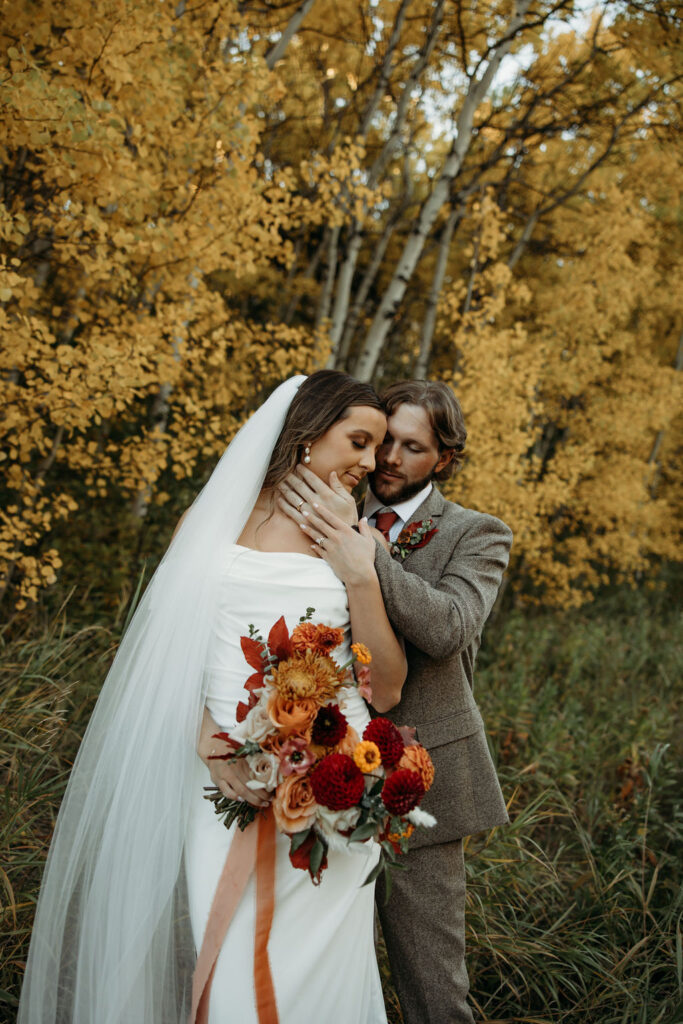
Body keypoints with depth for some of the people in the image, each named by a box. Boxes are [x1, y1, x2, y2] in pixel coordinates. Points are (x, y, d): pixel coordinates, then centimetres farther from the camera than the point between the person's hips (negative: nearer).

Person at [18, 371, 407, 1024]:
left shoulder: (352, 543, 6)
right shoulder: (210, 525, 8)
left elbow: (385, 690, 3)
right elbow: (175, 648, 10)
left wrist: (360, 578, -7)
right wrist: (202, 731, -8)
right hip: (226, 782, 0)